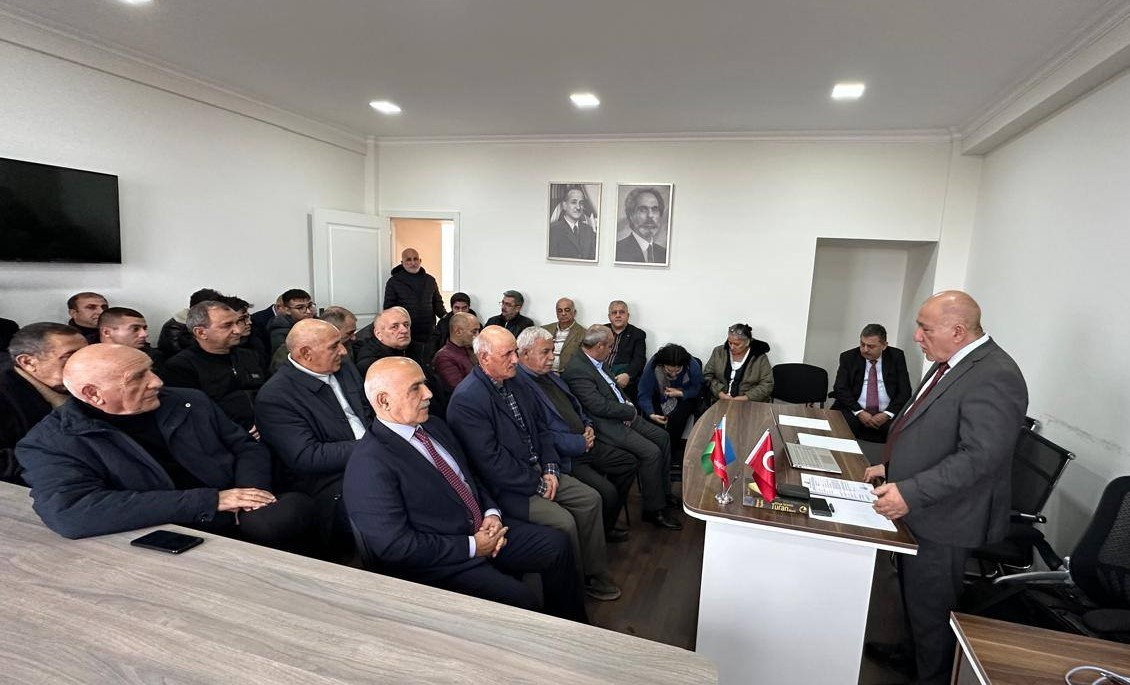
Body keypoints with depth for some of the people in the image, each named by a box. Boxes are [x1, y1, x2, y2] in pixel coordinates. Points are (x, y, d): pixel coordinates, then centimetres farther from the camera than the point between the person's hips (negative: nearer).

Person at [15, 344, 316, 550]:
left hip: (241, 522, 5)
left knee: (293, 507, -28)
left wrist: (250, 493, -8)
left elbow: (248, 447, 17)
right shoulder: (50, 444, -2)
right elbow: (70, 514, -20)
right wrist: (209, 501, -21)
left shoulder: (189, 401, 11)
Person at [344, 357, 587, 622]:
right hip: (438, 562, -8)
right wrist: (472, 547, -17)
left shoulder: (434, 426, 7)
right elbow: (395, 546, -22)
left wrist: (492, 513, -1)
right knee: (520, 599, -24)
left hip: (482, 530, 8)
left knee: (557, 545, 0)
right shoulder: (369, 465, -19)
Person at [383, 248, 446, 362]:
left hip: (429, 336, 4)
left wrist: (445, 316, -2)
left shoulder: (430, 280, 13)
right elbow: (388, 310, 1)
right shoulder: (394, 282, 2)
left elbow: (437, 304, 18)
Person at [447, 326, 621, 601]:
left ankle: (594, 575, 18)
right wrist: (537, 485, -16)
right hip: (505, 486, -9)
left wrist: (550, 469, -2)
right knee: (563, 521, -20)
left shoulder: (513, 384, 7)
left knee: (590, 499, 2)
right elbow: (491, 462, -23)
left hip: (537, 470, 9)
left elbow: (540, 427, 13)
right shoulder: (466, 400, -21)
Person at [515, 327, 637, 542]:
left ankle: (607, 526, 24)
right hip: (564, 456, -10)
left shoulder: (549, 375, 12)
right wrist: (580, 443, -17)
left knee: (628, 463, 12)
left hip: (585, 443, 10)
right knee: (607, 492, -20)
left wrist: (588, 425, 6)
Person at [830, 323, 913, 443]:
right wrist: (859, 412, -15)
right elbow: (840, 389, -1)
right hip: (854, 413, -1)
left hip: (886, 415, 1)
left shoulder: (896, 357, 7)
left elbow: (905, 391, 3)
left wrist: (887, 414, -12)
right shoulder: (848, 357, 6)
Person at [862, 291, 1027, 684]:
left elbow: (979, 456, -28)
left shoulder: (993, 376, -23)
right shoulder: (950, 364, 7)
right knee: (913, 597, 26)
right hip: (918, 509, 9)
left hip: (942, 520, -9)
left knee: (931, 609, 9)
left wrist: (910, 493, -29)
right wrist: (893, 467, 11)